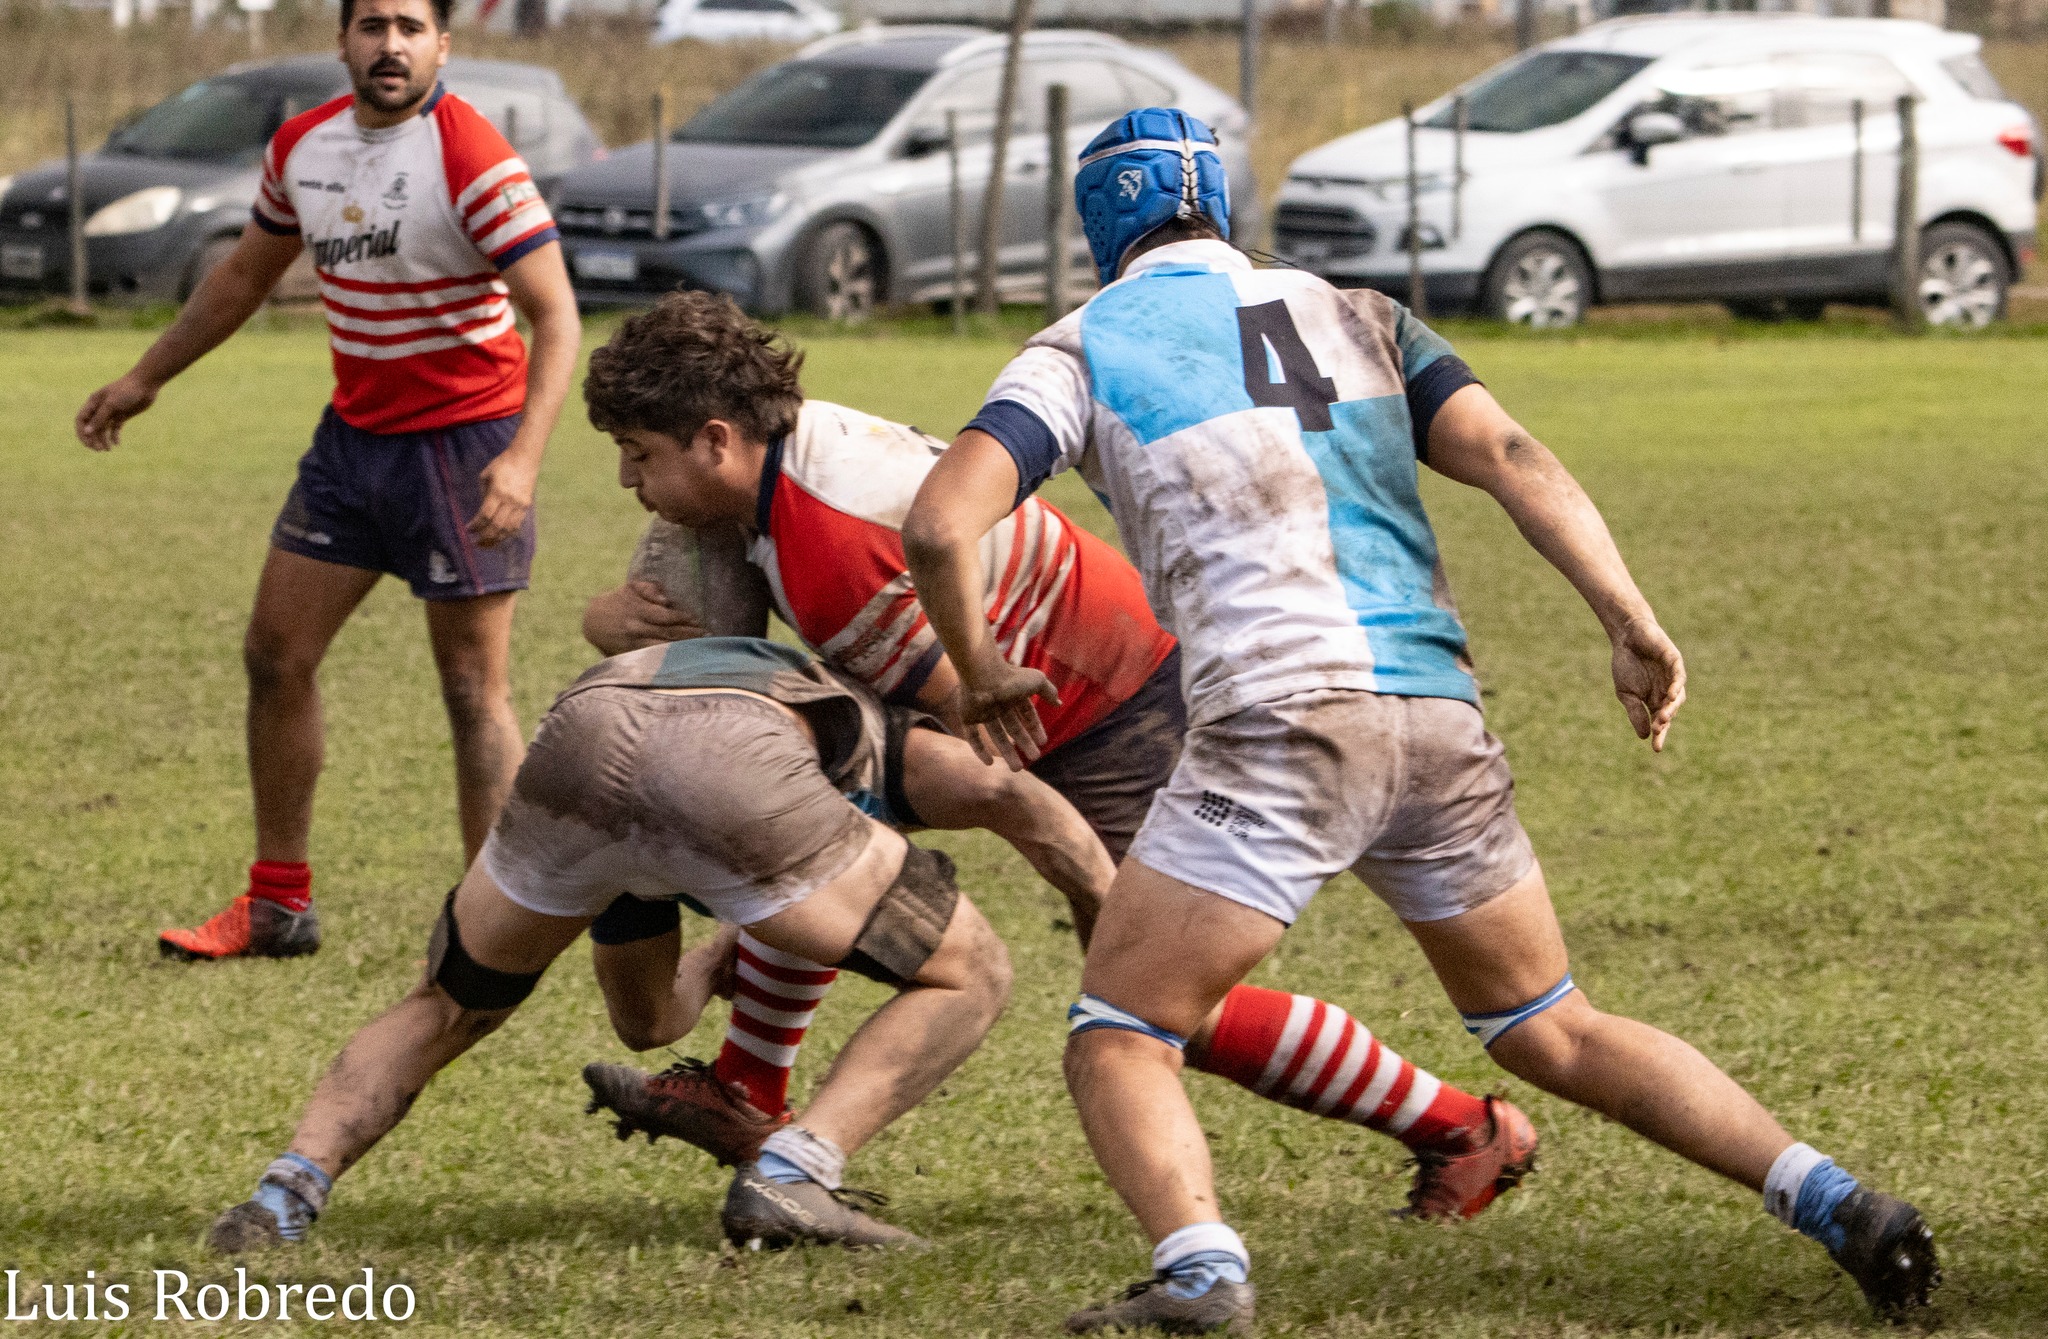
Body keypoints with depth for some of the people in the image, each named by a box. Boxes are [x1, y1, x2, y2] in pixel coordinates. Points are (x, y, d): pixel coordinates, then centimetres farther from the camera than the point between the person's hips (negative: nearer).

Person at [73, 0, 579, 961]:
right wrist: (148, 377, 27)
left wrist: (524, 457, -33)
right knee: (276, 654, 8)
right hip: (354, 434, 7)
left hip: (464, 440, -7)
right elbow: (248, 273, 21)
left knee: (474, 691, -6)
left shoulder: (471, 158, -19)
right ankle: (277, 906, 19)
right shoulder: (303, 146, 3)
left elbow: (555, 312, -21)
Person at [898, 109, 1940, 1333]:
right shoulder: (1356, 319, 21)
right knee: (1551, 1032, 21)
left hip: (1279, 719, -5)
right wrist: (1635, 623, -5)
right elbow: (1509, 455, 4)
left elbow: (942, 523, -3)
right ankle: (1836, 1203, 9)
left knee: (1121, 1040, 5)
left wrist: (980, 671, 15)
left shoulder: (1081, 350, 11)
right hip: (1442, 721, 5)